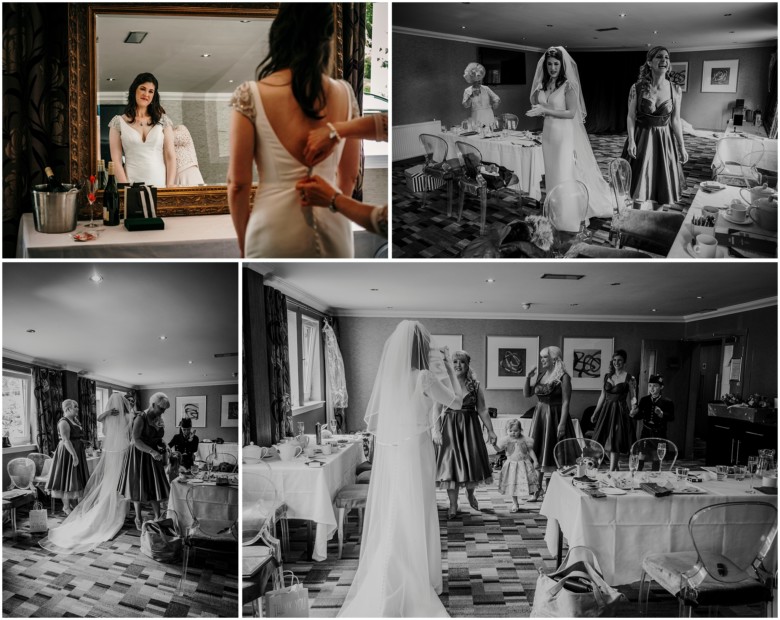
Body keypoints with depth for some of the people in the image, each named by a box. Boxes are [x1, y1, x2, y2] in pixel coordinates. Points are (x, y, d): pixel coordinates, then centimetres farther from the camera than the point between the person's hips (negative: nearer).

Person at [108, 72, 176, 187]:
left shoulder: (163, 120, 8)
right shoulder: (118, 122, 6)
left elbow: (170, 157, 4)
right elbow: (116, 160, 1)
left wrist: (170, 187, -6)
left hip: (160, 184, 1)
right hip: (132, 183, -1)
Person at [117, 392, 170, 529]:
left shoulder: (159, 419, 3)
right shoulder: (140, 418, -19)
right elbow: (136, 440, -26)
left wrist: (161, 448, -7)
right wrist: (152, 452, -35)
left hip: (153, 456, 6)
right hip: (139, 456, -6)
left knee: (155, 487, 5)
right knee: (138, 487, 6)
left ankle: (157, 517, 12)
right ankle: (138, 518, 20)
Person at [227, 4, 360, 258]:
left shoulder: (251, 96, -10)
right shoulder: (345, 93, -1)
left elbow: (238, 182, -7)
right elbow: (349, 176, 8)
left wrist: (242, 238, 8)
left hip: (275, 231, -3)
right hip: (332, 230, 3)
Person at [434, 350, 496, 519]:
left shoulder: (475, 386, 2)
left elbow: (482, 410, 5)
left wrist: (490, 430, 3)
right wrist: (437, 430, -13)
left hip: (470, 427, 2)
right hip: (449, 427, -1)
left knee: (471, 460, 6)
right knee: (451, 463, -1)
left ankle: (470, 493, 37)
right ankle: (453, 505, 10)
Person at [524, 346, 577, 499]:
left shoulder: (563, 377, -9)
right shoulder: (541, 375, 9)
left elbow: (565, 402, -13)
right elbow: (527, 394, 12)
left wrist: (562, 423, -19)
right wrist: (528, 378, -3)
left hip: (556, 416, -6)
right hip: (540, 416, 6)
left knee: (556, 455, -1)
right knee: (538, 452, 8)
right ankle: (538, 488, 18)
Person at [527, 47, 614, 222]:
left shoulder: (568, 85, -11)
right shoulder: (543, 85, 8)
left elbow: (571, 113, -16)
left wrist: (545, 110, -20)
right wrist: (538, 110, 0)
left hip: (565, 134, -7)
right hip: (548, 133, 7)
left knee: (566, 174, -5)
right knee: (552, 174, 11)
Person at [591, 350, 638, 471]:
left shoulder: (629, 378, -6)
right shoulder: (607, 376, 8)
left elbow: (632, 397, -5)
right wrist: (595, 413, 17)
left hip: (620, 411, -5)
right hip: (606, 410, 5)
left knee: (614, 442, -7)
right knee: (604, 440, 6)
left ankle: (611, 471, -3)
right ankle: (615, 466, 25)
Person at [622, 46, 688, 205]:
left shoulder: (675, 90, -3)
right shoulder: (637, 88, -8)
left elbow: (675, 120, 2)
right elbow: (631, 117, -4)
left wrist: (682, 147, 3)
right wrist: (631, 141, -15)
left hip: (665, 140, 2)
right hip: (641, 138, -2)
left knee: (663, 183, 7)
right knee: (640, 183, 4)